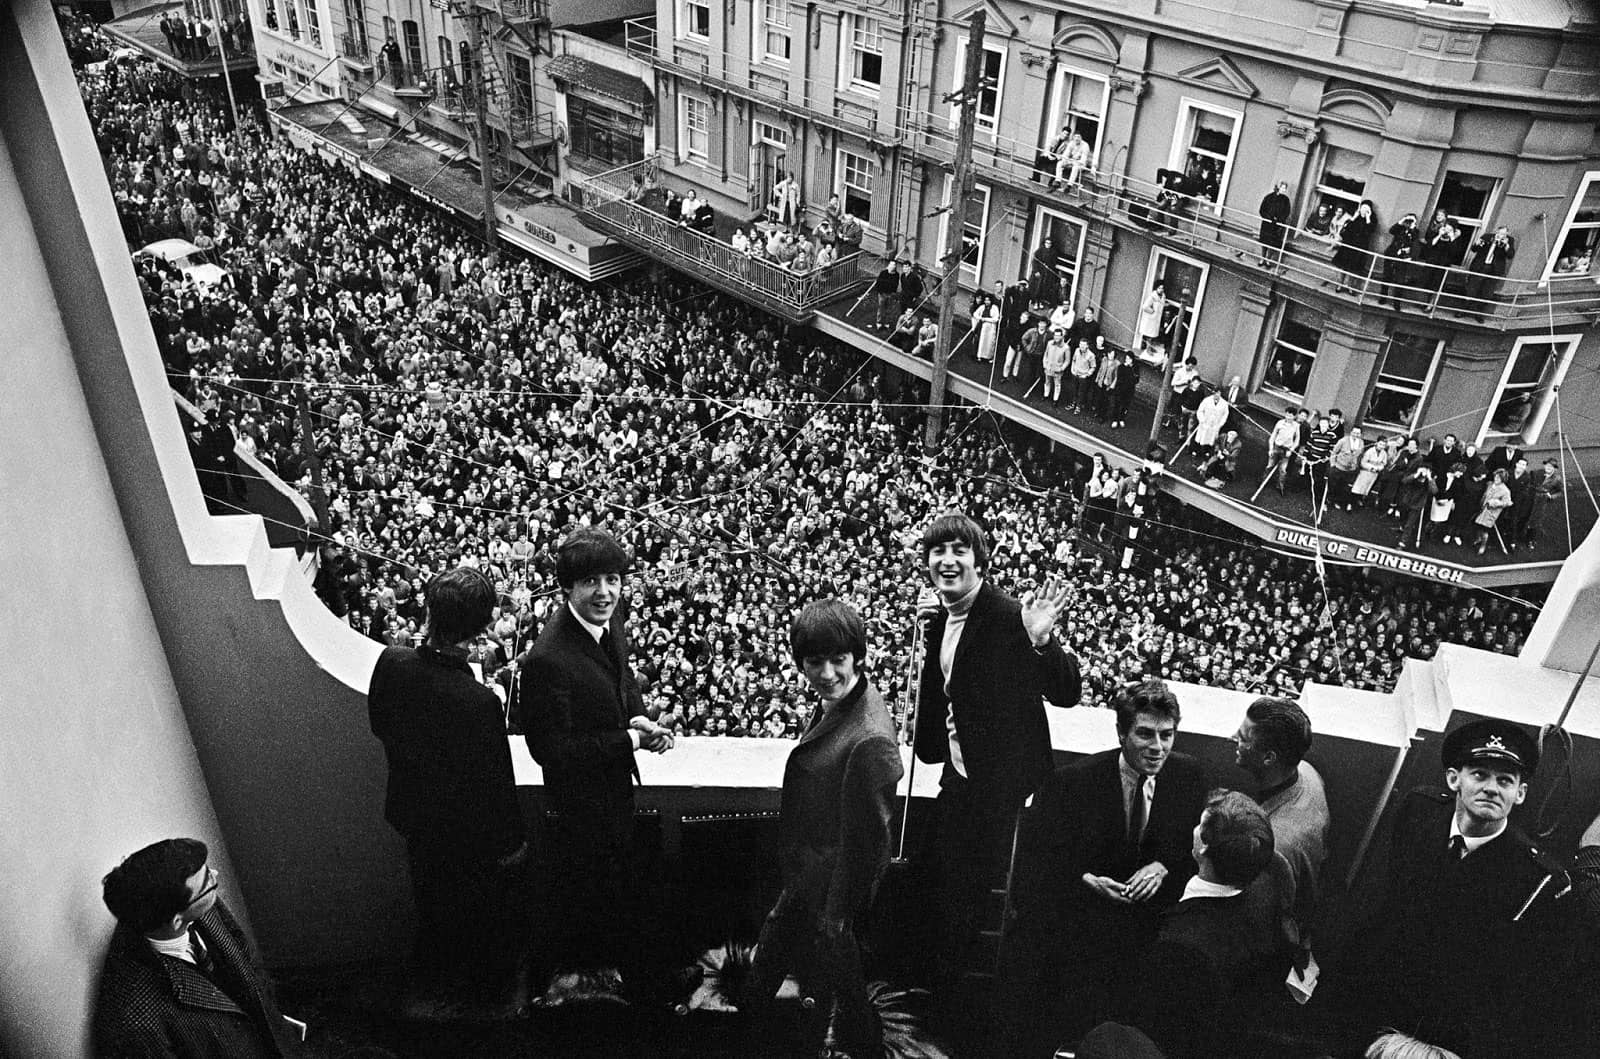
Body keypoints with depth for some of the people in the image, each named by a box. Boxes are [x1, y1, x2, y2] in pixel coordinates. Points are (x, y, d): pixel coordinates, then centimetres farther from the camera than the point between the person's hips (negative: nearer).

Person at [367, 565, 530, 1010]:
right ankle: (496, 990, 49)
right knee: (492, 912, 24)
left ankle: (437, 979, 58)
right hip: (470, 834, -6)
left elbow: (378, 725, -1)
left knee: (432, 903, 33)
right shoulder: (478, 702, -40)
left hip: (413, 814, 6)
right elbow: (495, 785, -27)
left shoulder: (390, 663, -22)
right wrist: (511, 845, -10)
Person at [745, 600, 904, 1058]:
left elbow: (865, 841, -25)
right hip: (805, 876, 8)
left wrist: (839, 915, -15)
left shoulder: (869, 741, -34)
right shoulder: (831, 704, -5)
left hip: (833, 887, -8)